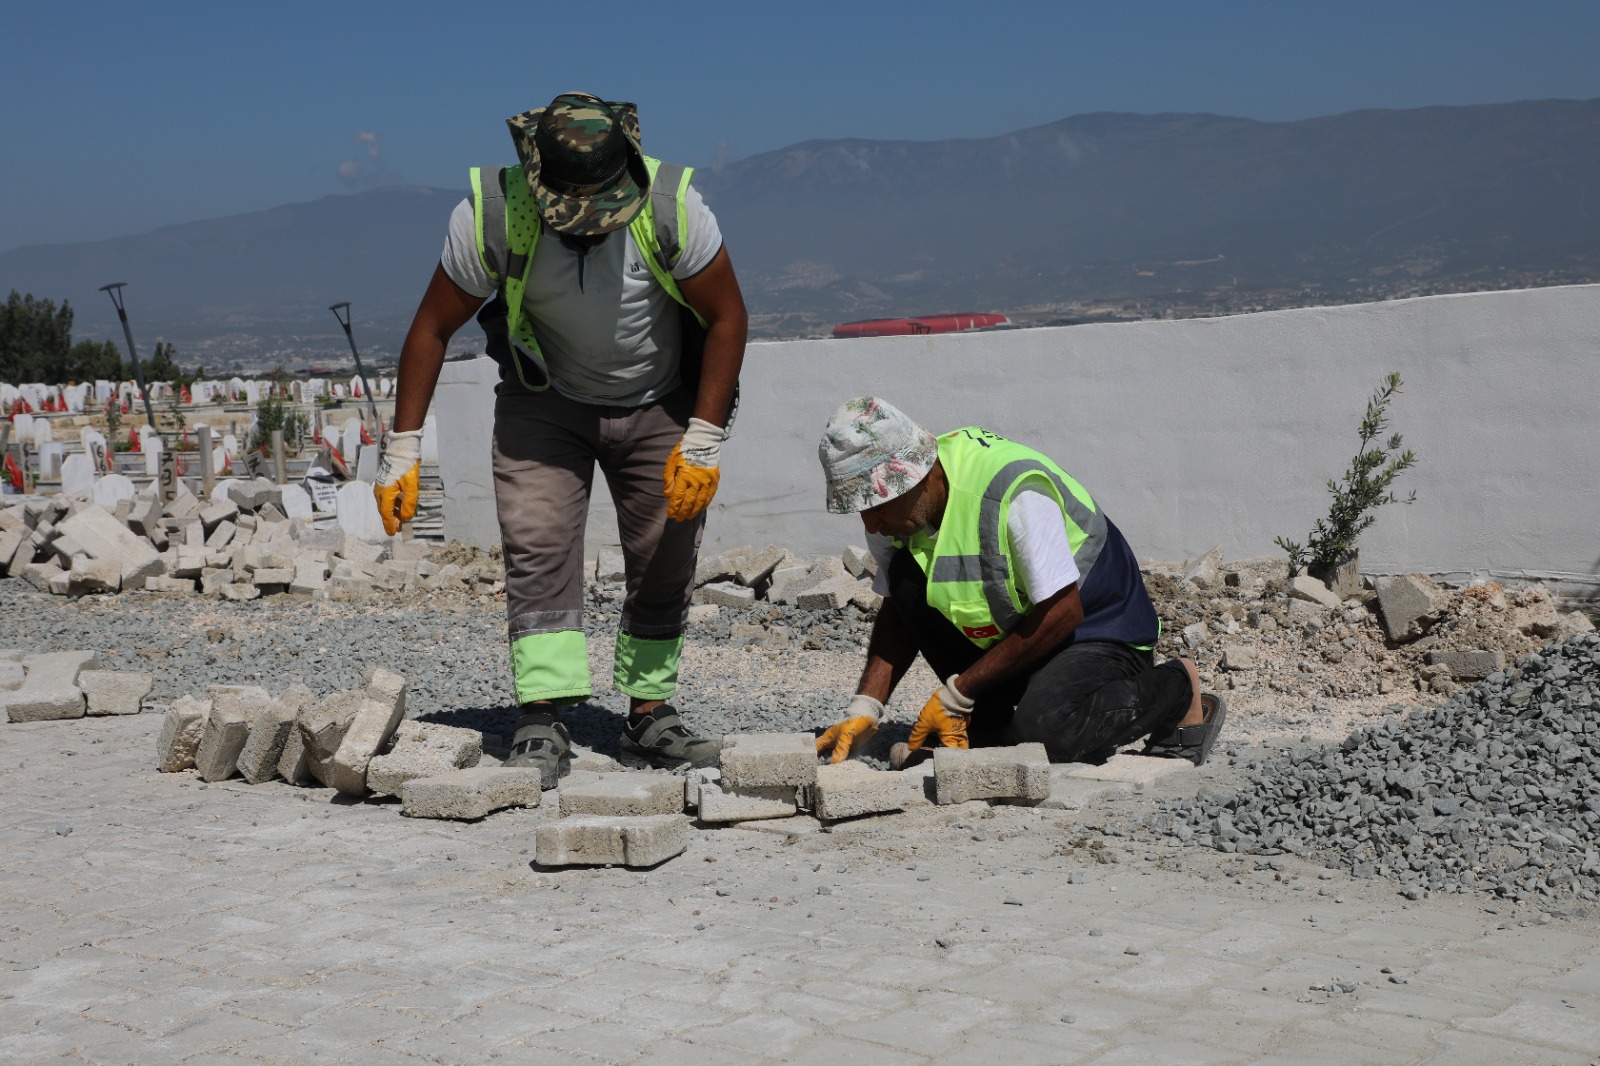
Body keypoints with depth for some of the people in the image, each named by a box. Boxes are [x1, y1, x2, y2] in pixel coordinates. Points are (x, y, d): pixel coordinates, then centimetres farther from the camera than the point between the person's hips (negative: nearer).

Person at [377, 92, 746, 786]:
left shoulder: (670, 204, -25)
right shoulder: (493, 213, -24)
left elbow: (727, 316, -13)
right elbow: (433, 327, -11)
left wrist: (702, 440, -17)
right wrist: (403, 449, -12)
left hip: (660, 404, 1)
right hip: (545, 402, 0)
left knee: (664, 566, 1)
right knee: (537, 551, -14)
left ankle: (649, 717, 13)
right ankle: (543, 724, -15)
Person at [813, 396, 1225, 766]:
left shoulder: (1015, 490, -32)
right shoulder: (897, 510, -10)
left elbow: (1062, 614, -28)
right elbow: (898, 612, 2)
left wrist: (955, 694, -24)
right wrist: (864, 709, -12)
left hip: (1099, 629, -6)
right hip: (1008, 630, 7)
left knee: (1041, 733, -33)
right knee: (906, 578, -15)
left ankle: (1175, 689, -4)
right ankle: (991, 716, -2)